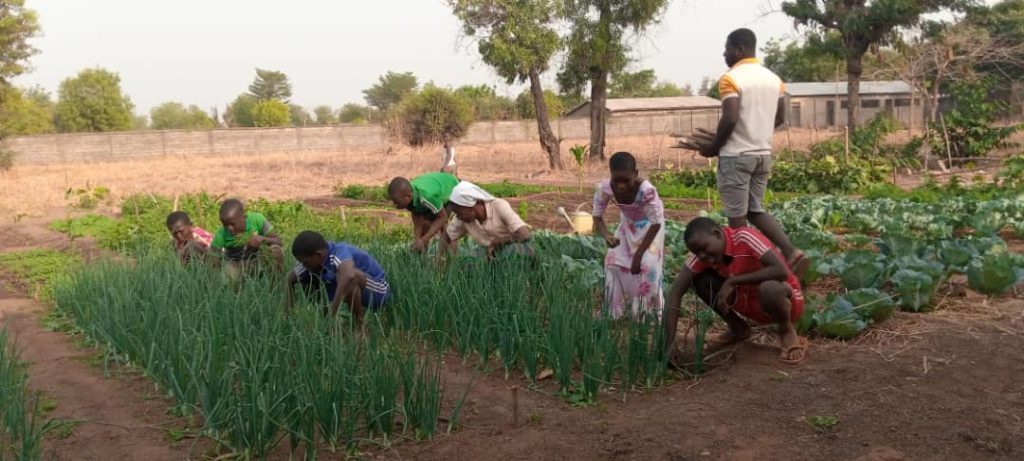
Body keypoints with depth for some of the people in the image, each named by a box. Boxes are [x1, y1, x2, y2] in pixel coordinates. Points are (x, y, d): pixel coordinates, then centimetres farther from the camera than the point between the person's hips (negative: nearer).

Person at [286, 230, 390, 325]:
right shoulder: (314, 262, -9)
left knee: (343, 275, -35)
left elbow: (349, 276, -53)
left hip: (378, 291, -8)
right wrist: (290, 309, 1)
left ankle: (359, 328, -20)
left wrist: (333, 311, -48)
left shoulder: (339, 252, -31)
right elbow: (290, 279, 8)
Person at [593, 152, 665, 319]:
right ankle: (615, 311, 11)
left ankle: (648, 312, -2)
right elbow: (597, 216, -17)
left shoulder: (647, 190, -40)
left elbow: (656, 224, -30)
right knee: (613, 261, -4)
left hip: (649, 225, -4)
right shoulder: (605, 188, -30)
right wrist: (606, 235, -39)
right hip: (628, 224, 4)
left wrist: (638, 254, -27)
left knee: (648, 264, -17)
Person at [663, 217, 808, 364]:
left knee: (769, 289, -40)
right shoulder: (702, 254, -13)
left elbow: (781, 271, -38)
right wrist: (668, 342, -28)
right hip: (749, 302, 5)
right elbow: (676, 291, -18)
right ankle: (738, 328, 8)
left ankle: (787, 331, -7)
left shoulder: (745, 237, -28)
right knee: (698, 278, -12)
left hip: (782, 299, -5)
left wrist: (733, 281, -33)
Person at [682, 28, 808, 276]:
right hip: (764, 154, 7)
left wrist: (715, 146, -7)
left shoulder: (731, 79, -12)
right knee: (756, 210, 17)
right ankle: (791, 252, 2)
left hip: (736, 155, -7)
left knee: (737, 216, 2)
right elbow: (780, 118, 14)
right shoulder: (774, 79, 10)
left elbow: (730, 119, -21)